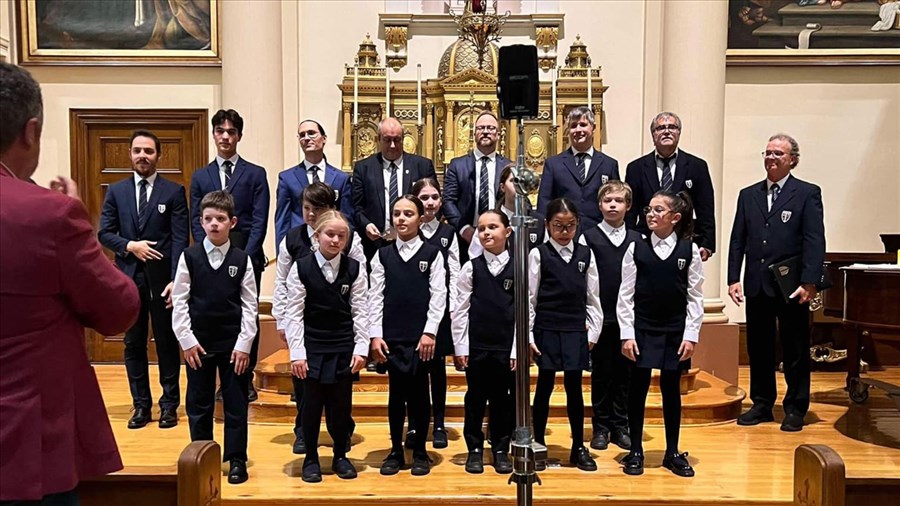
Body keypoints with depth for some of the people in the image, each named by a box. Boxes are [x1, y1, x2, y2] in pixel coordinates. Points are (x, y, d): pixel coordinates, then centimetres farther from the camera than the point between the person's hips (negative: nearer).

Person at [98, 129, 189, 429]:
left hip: (162, 278, -3)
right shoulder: (116, 191, 9)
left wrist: (176, 279, -13)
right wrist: (130, 245, -12)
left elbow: (180, 239, -6)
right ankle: (141, 405, 20)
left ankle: (169, 404, 17)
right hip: (129, 277, 3)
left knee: (167, 343, 6)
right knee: (133, 343, 9)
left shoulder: (174, 191, 0)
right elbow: (104, 233, 7)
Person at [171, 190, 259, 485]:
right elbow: (179, 301, 0)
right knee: (198, 403, 11)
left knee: (236, 403, 6)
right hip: (198, 342, 1)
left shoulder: (242, 259, -2)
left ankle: (237, 460, 18)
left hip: (234, 343, -1)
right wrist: (186, 340, -6)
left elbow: (249, 304, -1)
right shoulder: (189, 256, -1)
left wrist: (244, 343, -6)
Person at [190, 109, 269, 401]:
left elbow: (259, 221, -2)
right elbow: (196, 221, 8)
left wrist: (245, 257, -11)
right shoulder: (200, 176, 13)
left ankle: (246, 379, 13)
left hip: (247, 258, -2)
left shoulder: (255, 174, 5)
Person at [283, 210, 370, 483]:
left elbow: (360, 311, -1)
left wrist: (361, 348, -5)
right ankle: (311, 459, 23)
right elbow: (294, 313, -5)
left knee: (342, 405, 9)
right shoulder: (301, 268, -6)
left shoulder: (355, 269, -2)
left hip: (344, 347, 1)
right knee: (312, 404, 6)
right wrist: (297, 353, -8)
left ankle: (340, 456, 27)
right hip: (312, 347, -1)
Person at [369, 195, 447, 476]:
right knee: (396, 394, 7)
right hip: (391, 336, 1)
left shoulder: (432, 254, 2)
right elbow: (375, 297, 4)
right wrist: (375, 335, -3)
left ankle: (420, 452, 19)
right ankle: (396, 451, 20)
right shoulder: (383, 255, 7)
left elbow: (438, 296, -2)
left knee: (419, 393, 5)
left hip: (421, 336, -1)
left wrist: (429, 333, -9)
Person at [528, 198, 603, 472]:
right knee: (544, 387, 7)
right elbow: (529, 298, -3)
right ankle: (538, 446, 20)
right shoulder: (538, 254, -3)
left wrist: (593, 333, 4)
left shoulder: (585, 254, 5)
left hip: (576, 332, 2)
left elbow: (593, 298, 9)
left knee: (574, 388, 8)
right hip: (547, 331, -2)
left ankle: (578, 448, 21)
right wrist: (527, 337, -7)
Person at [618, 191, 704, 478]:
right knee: (638, 389, 5)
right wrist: (627, 334, -6)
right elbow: (626, 295, -1)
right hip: (641, 330, 0)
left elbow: (695, 296, 2)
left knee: (671, 390, 9)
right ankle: (635, 452, 18)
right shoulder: (636, 249, -1)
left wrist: (691, 335, -4)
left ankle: (673, 453, 23)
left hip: (675, 333, 0)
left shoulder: (689, 250, 0)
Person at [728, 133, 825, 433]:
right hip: (757, 286, 4)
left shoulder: (808, 193, 0)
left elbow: (815, 242, -7)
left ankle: (795, 409, 19)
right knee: (759, 350, 11)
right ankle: (761, 404, 23)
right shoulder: (748, 195, 11)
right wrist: (733, 279, 2)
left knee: (795, 352, 6)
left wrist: (809, 282, -15)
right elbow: (738, 240, 9)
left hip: (791, 287, -4)